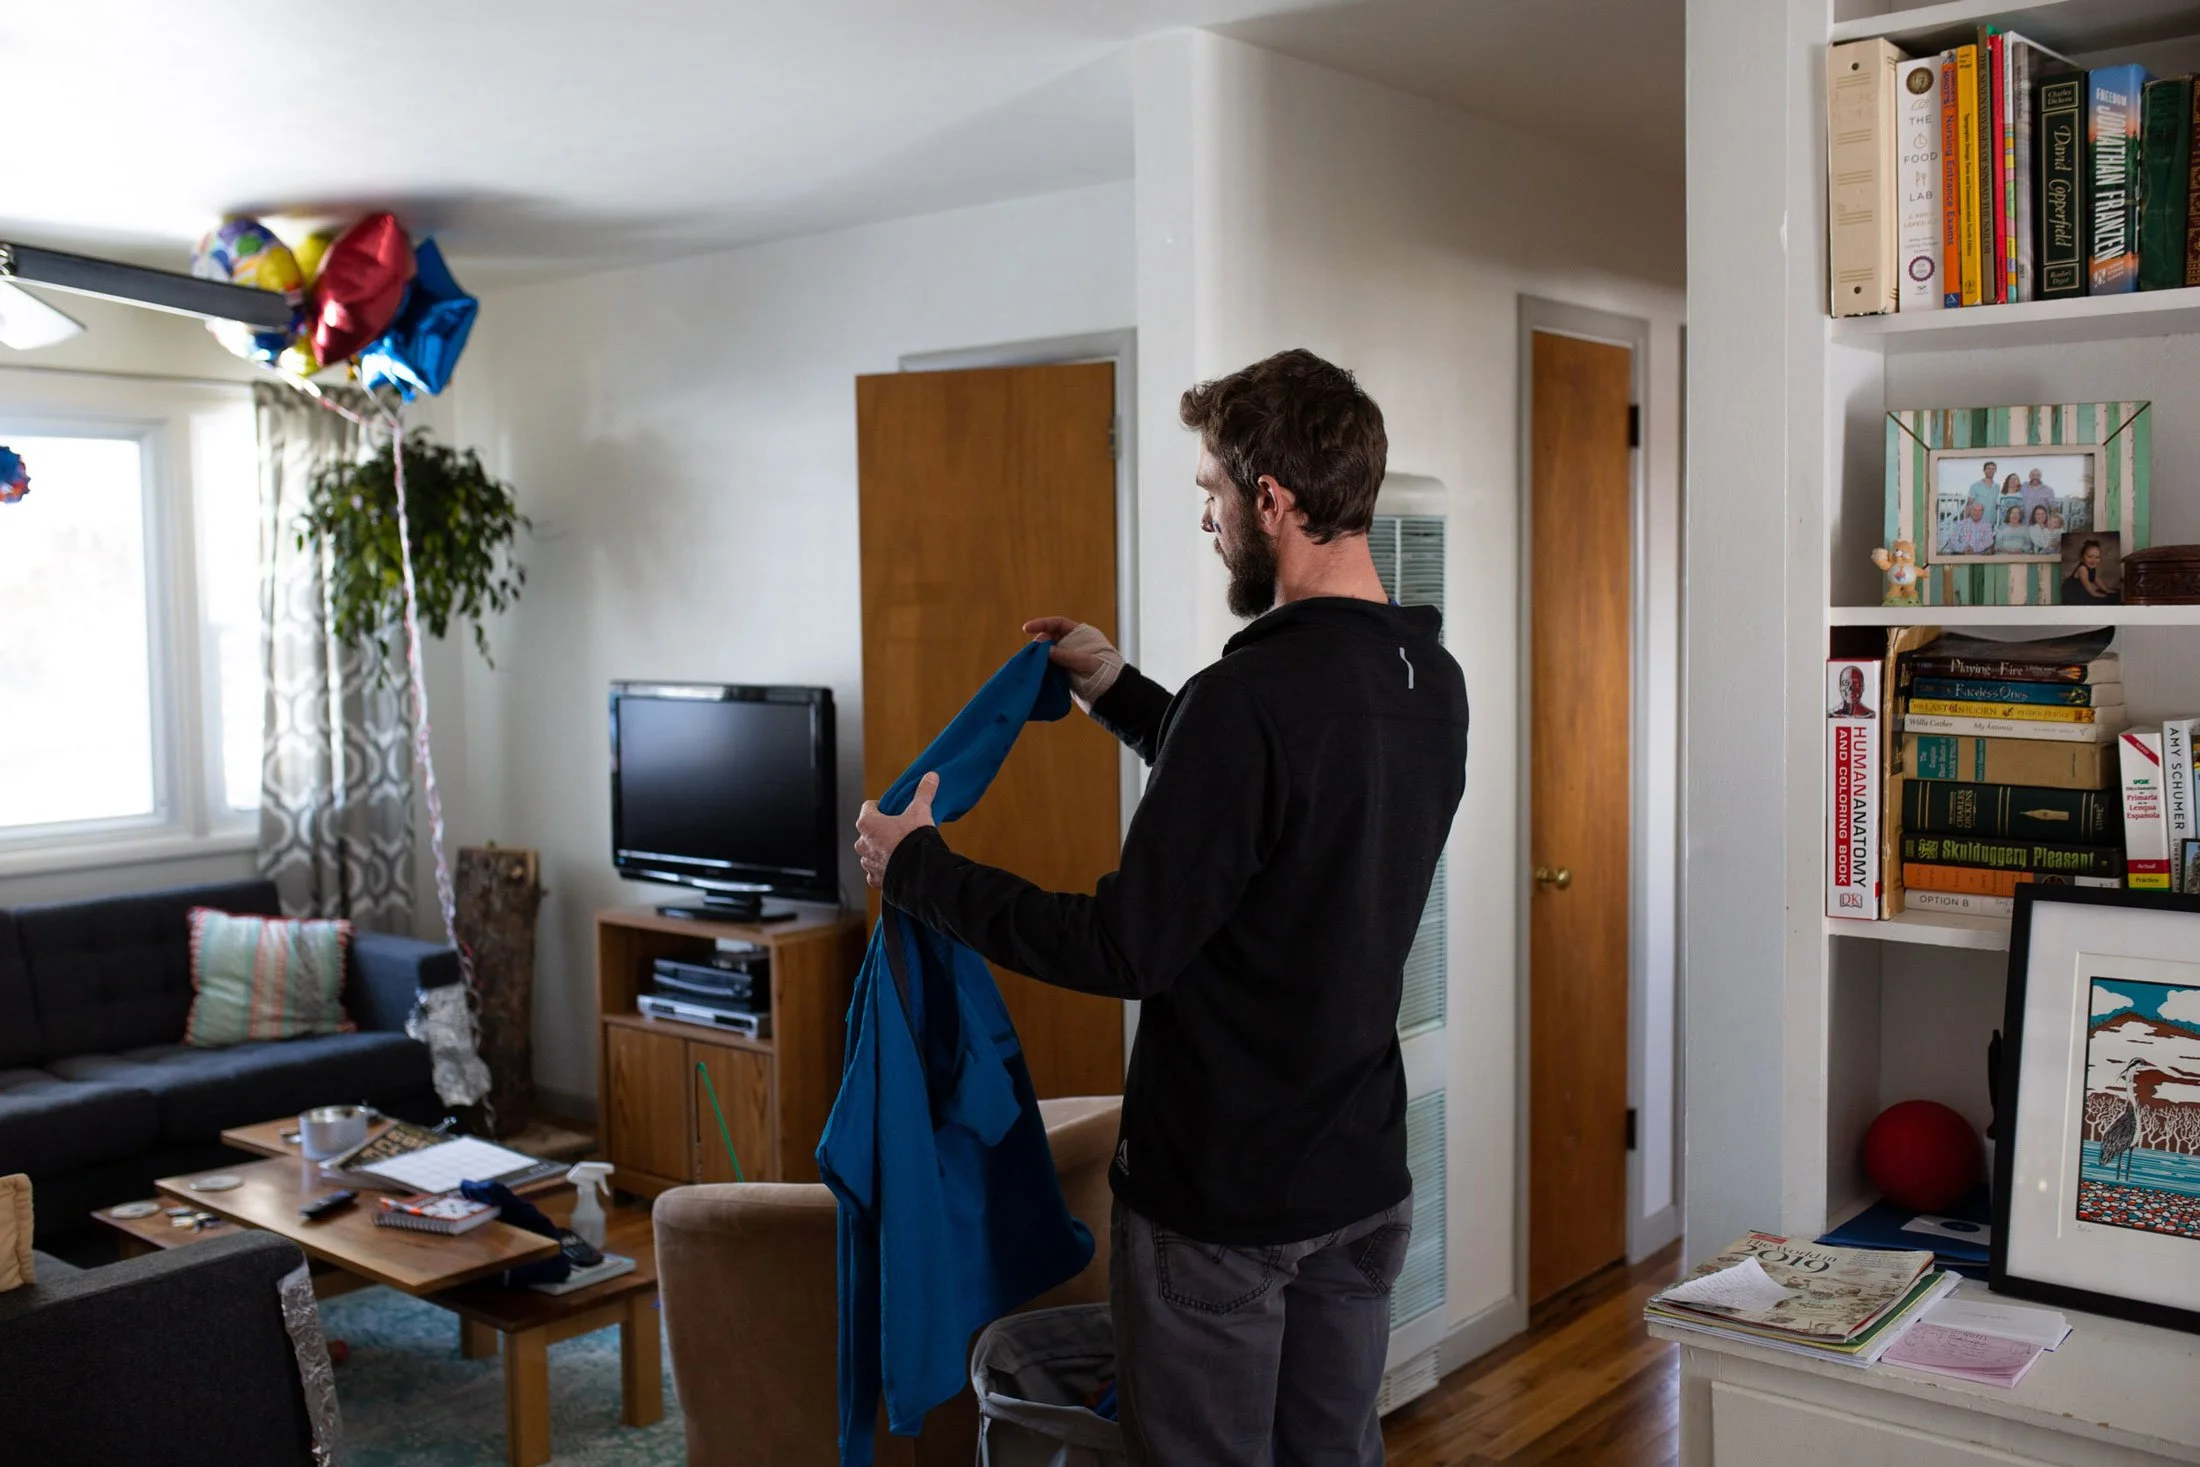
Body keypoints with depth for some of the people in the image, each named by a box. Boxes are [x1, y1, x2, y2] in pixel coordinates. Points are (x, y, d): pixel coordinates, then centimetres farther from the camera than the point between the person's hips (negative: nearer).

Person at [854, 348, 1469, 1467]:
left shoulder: (1251, 696, -26)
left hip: (1220, 1196, -8)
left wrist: (918, 868, -12)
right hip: (1364, 1178, 8)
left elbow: (1126, 950, -24)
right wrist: (1121, 694, 19)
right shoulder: (1430, 682, 2)